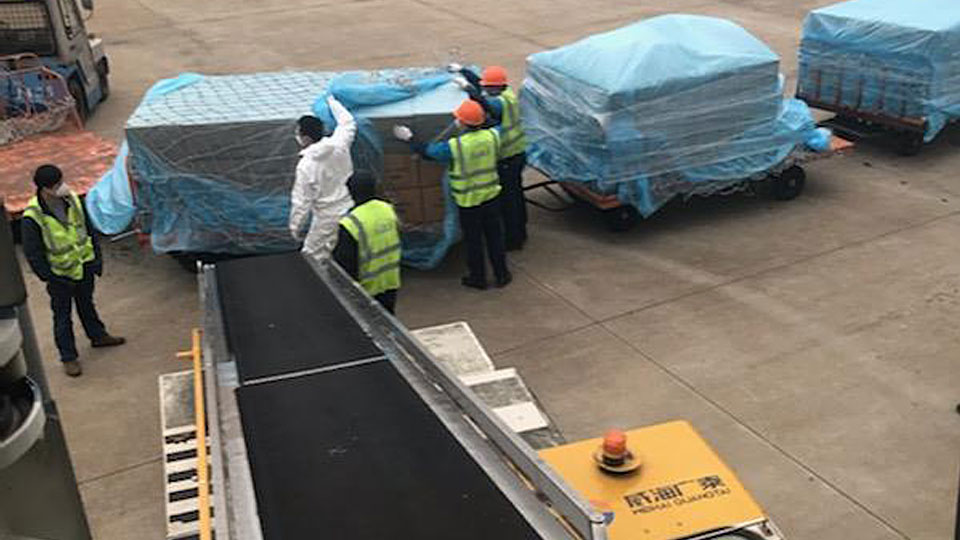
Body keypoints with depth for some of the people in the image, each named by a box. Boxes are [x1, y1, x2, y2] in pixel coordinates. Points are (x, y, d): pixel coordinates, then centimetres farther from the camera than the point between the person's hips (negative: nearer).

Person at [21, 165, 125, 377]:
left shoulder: (72, 200, -10)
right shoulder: (32, 218, -26)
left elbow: (89, 228, 4)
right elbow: (33, 255, -18)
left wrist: (97, 258, 4)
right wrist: (50, 278, -16)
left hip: (84, 266, 5)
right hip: (60, 275, -5)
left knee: (86, 304, 27)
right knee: (63, 317, 10)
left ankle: (98, 336, 48)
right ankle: (68, 357, 24)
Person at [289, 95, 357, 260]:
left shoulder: (306, 166, -21)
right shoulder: (339, 144, -9)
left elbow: (301, 202, -15)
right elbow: (348, 122, 12)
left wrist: (295, 227, -1)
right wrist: (332, 101, 26)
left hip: (328, 220, -6)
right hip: (351, 212, 6)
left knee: (312, 258, 7)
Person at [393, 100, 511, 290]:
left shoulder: (454, 147, -23)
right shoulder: (492, 136, -10)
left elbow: (427, 151, -8)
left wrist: (409, 138, 8)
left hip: (468, 201, -4)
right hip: (491, 196, 4)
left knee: (473, 239, 12)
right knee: (494, 236, 16)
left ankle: (478, 278, 25)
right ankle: (502, 275, 26)